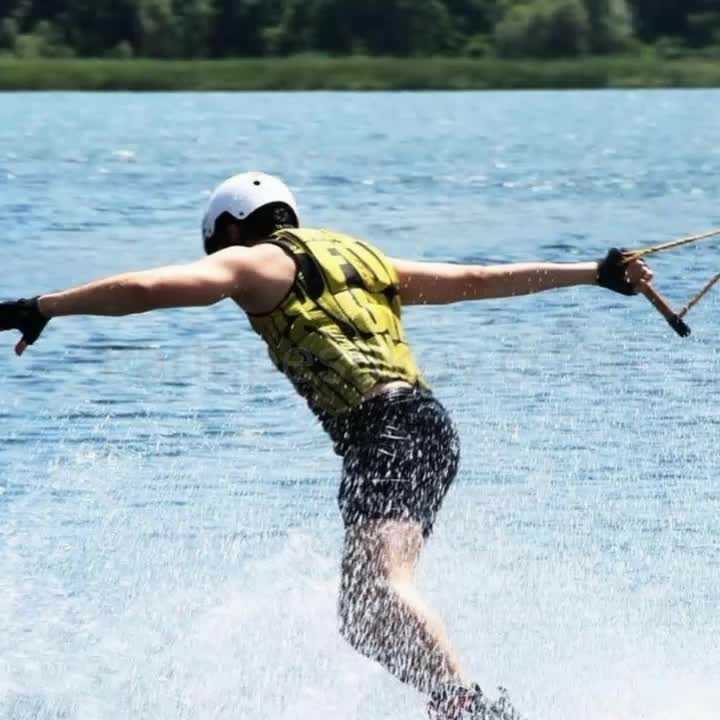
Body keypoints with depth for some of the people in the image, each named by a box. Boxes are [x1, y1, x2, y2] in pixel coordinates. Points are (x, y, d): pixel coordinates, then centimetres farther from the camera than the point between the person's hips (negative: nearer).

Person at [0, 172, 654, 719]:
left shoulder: (257, 263, 9)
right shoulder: (361, 258, 30)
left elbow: (146, 289, -4)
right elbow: (482, 280, 29)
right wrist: (595, 274, 33)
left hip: (386, 431, -8)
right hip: (431, 425, 8)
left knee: (379, 587, -26)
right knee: (363, 619, 10)